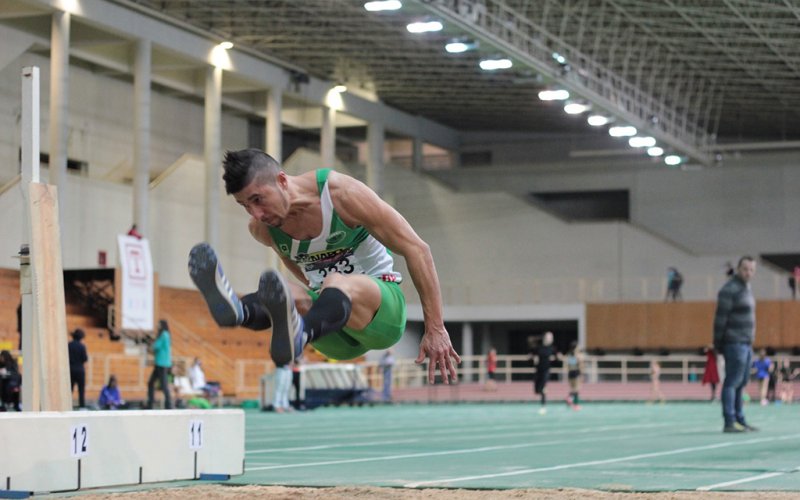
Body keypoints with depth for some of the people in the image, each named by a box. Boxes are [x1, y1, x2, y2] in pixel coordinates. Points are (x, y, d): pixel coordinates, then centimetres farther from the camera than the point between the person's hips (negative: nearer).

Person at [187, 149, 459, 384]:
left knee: (336, 284, -38)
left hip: (382, 307, -5)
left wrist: (435, 329, -15)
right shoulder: (261, 229, -2)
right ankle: (237, 311, -63)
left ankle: (296, 337, -72)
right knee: (291, 296, -28)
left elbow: (417, 249, -14)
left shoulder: (340, 193, -16)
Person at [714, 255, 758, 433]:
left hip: (746, 343, 10)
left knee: (741, 383, 13)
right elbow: (720, 318, -16)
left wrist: (751, 341, 18)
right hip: (734, 343, -10)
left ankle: (740, 420, 20)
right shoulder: (729, 290, -13)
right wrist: (718, 343, -17)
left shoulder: (747, 288, 17)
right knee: (732, 382, -9)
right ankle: (729, 423, -9)